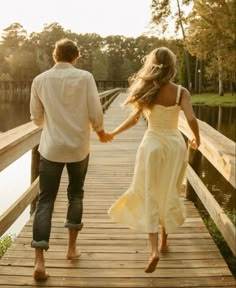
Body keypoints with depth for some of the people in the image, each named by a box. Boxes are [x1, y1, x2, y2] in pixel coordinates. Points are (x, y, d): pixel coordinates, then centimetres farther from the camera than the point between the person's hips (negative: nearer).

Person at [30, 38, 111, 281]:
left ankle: (39, 261, -4)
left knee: (45, 200, 4)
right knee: (75, 195, 19)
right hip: (79, 146, 0)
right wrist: (100, 131, 13)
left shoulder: (40, 80, 1)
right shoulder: (84, 77, -5)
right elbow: (95, 113, -8)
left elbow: (36, 118, 8)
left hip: (51, 148, 1)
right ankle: (71, 247, 26)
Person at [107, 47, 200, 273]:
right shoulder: (181, 92, -5)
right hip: (175, 143, 2)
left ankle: (154, 249, -8)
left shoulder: (147, 90, -5)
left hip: (153, 143, -1)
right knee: (168, 194, 17)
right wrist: (197, 140, 5)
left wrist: (113, 133, 7)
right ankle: (163, 241, 32)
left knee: (149, 195, 4)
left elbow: (134, 119, -7)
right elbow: (191, 119, -14)